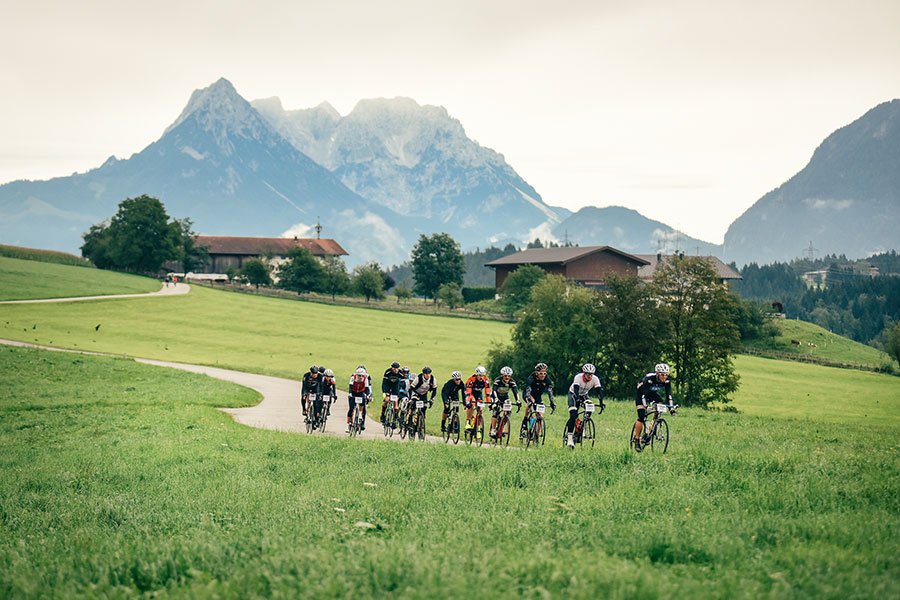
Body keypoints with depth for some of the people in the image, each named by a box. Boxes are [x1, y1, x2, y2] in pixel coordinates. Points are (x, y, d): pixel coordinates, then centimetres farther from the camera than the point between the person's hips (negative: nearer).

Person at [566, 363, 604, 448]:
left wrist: (601, 403, -42)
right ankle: (570, 436, -18)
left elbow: (599, 391, -27)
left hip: (584, 395, 4)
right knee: (573, 415, -20)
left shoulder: (595, 379, -23)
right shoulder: (578, 377, -31)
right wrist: (578, 400, -58)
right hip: (573, 394, -4)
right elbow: (576, 390, -42)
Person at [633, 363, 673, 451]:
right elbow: (644, 394, -37)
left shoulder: (666, 381, -22)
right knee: (641, 417, -17)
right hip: (641, 394, -5)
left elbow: (669, 394, -20)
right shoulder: (649, 378, -36)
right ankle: (637, 440, -7)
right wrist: (646, 406, -46)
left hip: (653, 394, 5)